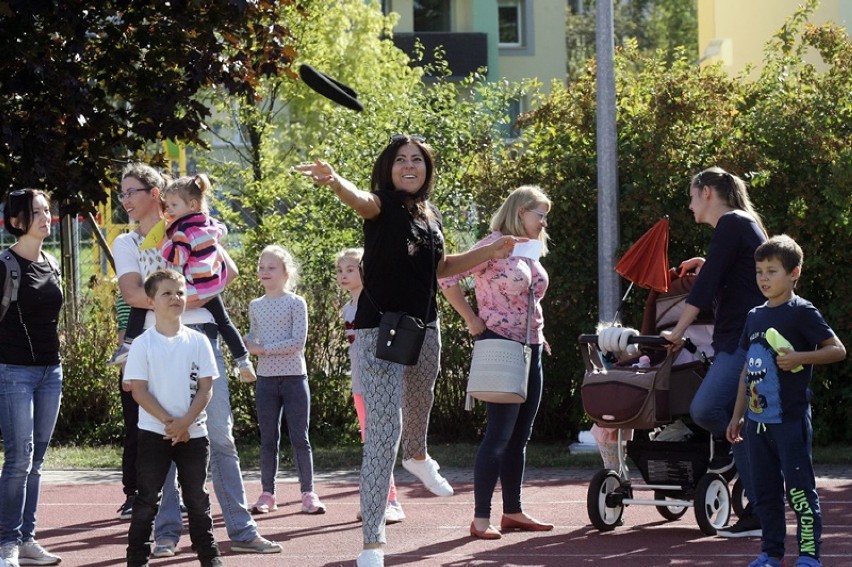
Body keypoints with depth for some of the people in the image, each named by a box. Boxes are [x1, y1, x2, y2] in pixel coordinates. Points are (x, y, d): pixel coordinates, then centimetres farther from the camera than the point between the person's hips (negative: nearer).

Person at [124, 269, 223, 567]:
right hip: (154, 433, -2)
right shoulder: (143, 344, -4)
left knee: (197, 497, 10)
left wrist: (185, 421, -14)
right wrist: (169, 422, -15)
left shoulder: (197, 341, 2)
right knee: (147, 499, 1)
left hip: (193, 432, 2)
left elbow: (205, 388, 0)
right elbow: (138, 390, -8)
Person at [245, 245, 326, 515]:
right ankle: (267, 494, 12)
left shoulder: (295, 303, -5)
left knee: (300, 439, -2)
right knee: (268, 439, 7)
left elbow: (298, 341, -14)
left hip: (294, 377, -4)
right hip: (266, 378, 4)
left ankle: (308, 493, 2)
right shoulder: (255, 306, 9)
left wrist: (264, 349, -16)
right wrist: (249, 343, -2)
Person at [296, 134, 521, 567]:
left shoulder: (430, 215, 7)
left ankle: (418, 458, 66)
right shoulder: (384, 205, -13)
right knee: (384, 430, -14)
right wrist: (334, 182, -60)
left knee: (420, 402, 31)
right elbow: (360, 200, -38)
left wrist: (492, 251, 14)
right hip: (381, 331, -7)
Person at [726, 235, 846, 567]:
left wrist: (800, 358, -23)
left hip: (790, 419, -7)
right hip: (758, 421, 7)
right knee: (765, 491, 11)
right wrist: (738, 415, 19)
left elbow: (837, 350, -10)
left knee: (799, 489, -5)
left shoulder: (801, 313, -8)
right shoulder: (755, 317, 12)